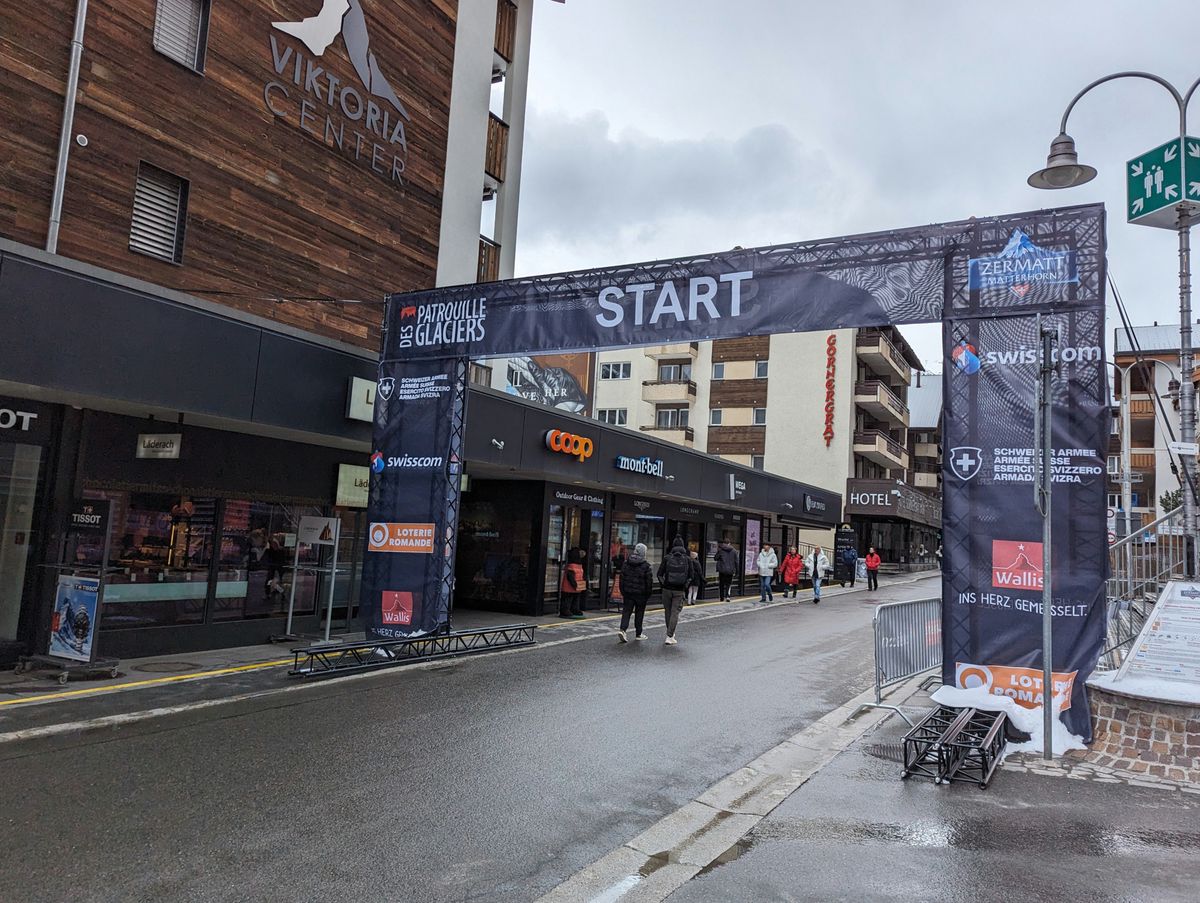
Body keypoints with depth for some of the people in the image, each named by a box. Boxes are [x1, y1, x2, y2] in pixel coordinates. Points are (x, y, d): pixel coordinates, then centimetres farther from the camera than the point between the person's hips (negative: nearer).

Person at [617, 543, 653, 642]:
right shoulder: (646, 566, -10)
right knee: (639, 613, 9)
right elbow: (649, 581, -8)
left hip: (628, 593, 3)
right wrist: (648, 594, 2)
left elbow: (622, 578, 7)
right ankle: (638, 634, 18)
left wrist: (622, 591, 14)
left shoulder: (626, 563, 3)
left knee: (626, 611, 5)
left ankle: (622, 630, -15)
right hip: (640, 593, -3)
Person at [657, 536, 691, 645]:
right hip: (680, 591, -1)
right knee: (675, 612, 2)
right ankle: (670, 637, -5)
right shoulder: (687, 559, -2)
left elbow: (659, 574, -2)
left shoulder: (667, 558, -3)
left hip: (667, 589, 1)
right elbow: (690, 576, -2)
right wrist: (686, 587, 10)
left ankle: (671, 633, 28)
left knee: (668, 611, 15)